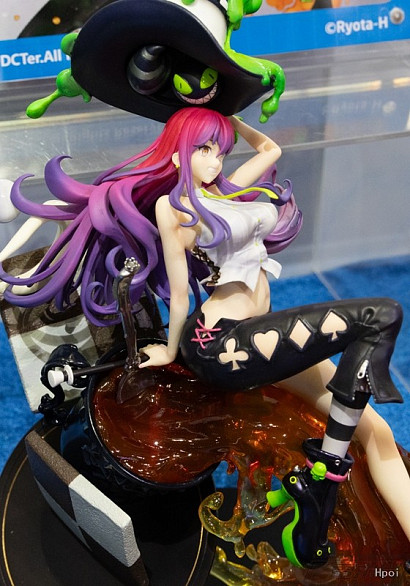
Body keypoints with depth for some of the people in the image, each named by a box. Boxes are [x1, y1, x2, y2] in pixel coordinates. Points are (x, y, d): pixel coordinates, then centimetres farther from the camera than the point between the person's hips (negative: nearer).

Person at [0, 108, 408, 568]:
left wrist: (226, 115, 29)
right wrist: (171, 351, 11)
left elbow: (270, 148, 34)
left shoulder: (226, 190, 19)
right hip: (220, 343, -8)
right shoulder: (173, 206, -2)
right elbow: (180, 294, 1)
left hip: (259, 336, 8)